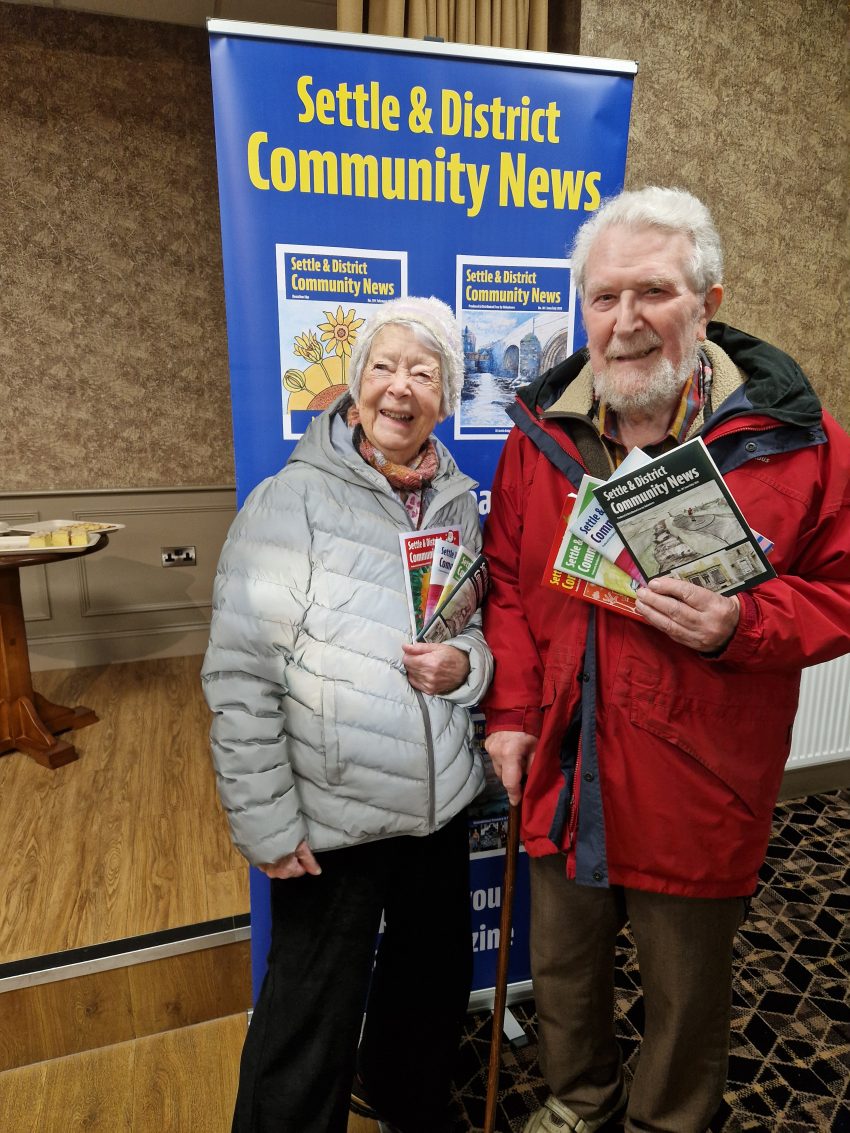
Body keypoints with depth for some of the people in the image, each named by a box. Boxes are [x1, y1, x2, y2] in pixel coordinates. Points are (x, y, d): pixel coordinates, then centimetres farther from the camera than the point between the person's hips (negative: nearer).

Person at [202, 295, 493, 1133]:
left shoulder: (457, 504, 1)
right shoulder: (290, 501, -16)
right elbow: (240, 678, -15)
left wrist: (465, 663, -12)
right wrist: (268, 825, -13)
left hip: (440, 802, 6)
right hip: (330, 817, -6)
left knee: (438, 972, 26)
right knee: (313, 1012, 12)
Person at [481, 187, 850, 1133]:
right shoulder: (540, 429, -1)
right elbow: (508, 581, 5)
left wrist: (740, 625, -23)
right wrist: (511, 711, -1)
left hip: (697, 787, -3)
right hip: (561, 772, 4)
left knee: (686, 991, 22)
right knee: (561, 968, 26)